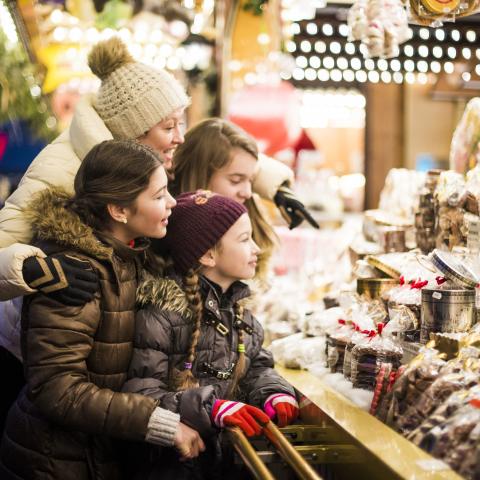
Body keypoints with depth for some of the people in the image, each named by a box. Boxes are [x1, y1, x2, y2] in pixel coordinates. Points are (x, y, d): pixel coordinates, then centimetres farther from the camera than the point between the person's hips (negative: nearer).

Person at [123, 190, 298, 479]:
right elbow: (139, 392, -18)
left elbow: (257, 365, 17)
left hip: (228, 448, 7)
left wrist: (274, 393, -5)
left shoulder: (236, 305, 10)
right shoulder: (163, 309, -13)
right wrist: (211, 408, -27)